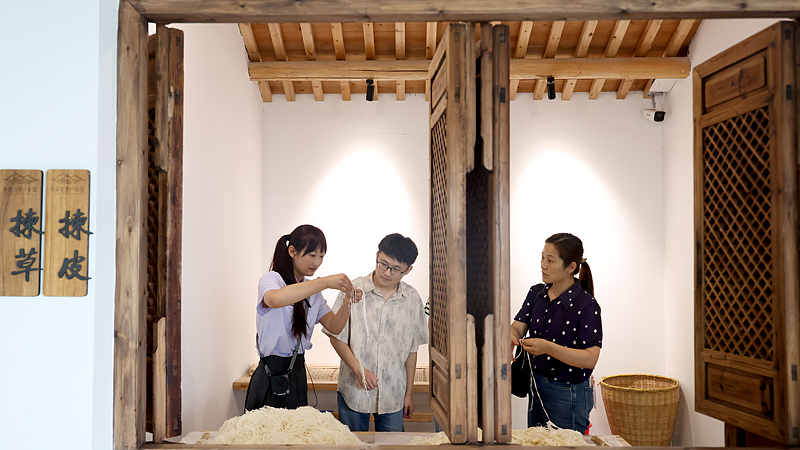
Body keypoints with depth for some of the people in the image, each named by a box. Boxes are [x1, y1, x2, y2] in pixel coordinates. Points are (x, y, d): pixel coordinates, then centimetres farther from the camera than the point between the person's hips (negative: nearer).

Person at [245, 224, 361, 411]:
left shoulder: (311, 289, 13)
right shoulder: (271, 279, -9)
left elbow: (334, 326, 5)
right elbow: (275, 299, -35)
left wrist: (347, 305, -16)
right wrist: (325, 282, -37)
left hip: (298, 375, 6)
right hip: (272, 377, -6)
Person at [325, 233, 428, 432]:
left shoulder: (412, 299, 0)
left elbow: (411, 349, 7)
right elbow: (336, 337, -2)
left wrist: (408, 394, 10)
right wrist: (359, 369, -14)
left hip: (393, 395, 2)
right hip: (354, 392, -1)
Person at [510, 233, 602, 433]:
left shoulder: (586, 305, -18)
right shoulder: (536, 293, 3)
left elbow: (590, 358, -23)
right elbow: (518, 326, -3)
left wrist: (548, 347, -34)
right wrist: (511, 336, -27)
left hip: (568, 396, -6)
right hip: (536, 388, 7)